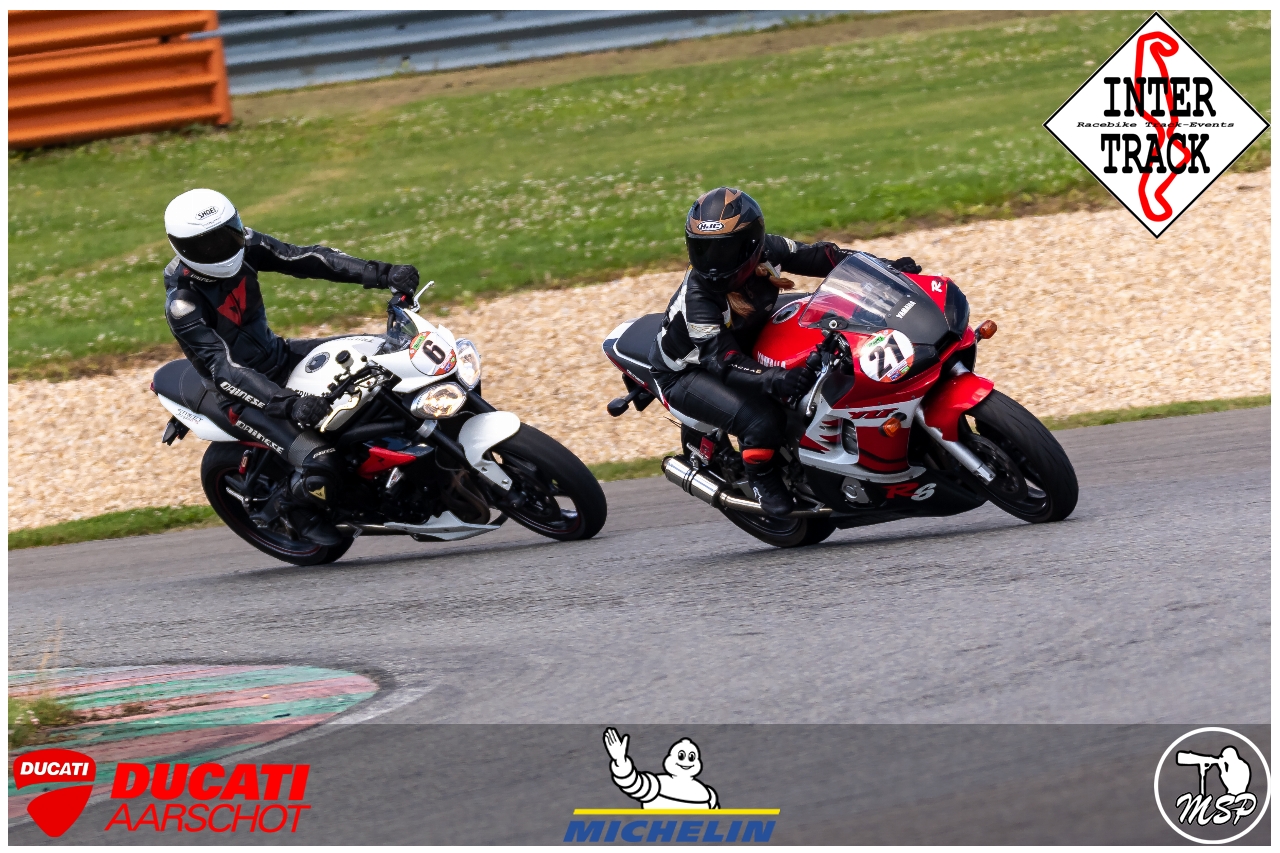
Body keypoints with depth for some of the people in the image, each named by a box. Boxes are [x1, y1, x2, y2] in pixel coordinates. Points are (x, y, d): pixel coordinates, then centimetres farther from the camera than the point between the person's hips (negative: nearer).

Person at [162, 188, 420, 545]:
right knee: (319, 463, -26)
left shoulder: (244, 245, -9)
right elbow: (225, 368, -34)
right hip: (243, 394, -7)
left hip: (279, 355, 7)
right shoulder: (182, 303, -27)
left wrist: (382, 274, -22)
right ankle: (301, 509, 8)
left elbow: (305, 259, -11)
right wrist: (289, 403, -46)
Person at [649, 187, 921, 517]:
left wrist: (886, 267, -13)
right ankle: (761, 478, -4)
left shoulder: (767, 251, -17)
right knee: (761, 418, -30)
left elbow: (819, 257, -5)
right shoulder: (698, 297, -34)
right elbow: (723, 361, -40)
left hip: (747, 348, 7)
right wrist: (772, 379, -56)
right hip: (685, 374, -7)